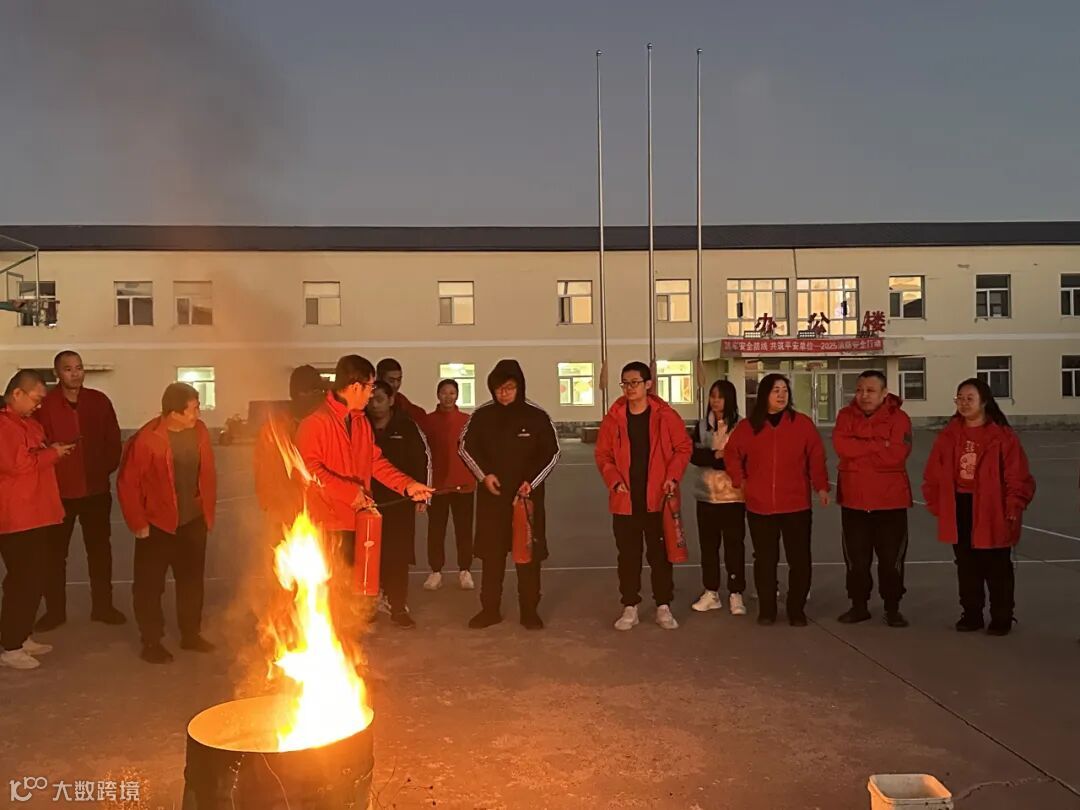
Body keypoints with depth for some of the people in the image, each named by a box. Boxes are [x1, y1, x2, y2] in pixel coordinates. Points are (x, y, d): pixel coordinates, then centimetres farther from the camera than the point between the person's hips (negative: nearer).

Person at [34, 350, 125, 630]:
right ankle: (55, 611, 21)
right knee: (55, 553, 8)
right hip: (58, 491, -2)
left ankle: (102, 606, 24)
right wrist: (50, 472, -12)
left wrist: (106, 469, -1)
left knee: (100, 549, 12)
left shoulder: (99, 401, 1)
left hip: (96, 489, 3)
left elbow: (114, 441, 6)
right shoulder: (44, 404, -9)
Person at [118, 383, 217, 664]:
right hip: (157, 525, -5)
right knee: (150, 585, 6)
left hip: (193, 522, 5)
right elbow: (127, 483, -13)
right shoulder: (146, 439, -19)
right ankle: (152, 642, 20)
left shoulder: (199, 431, -3)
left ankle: (191, 635, 31)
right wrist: (138, 523, -10)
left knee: (192, 580, 15)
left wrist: (209, 512, 8)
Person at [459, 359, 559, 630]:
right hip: (491, 495, 2)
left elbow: (552, 453, 0)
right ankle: (490, 609, 20)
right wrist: (484, 475, -7)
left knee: (529, 553, 4)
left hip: (528, 495, -1)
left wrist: (532, 482, -12)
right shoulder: (482, 415, -1)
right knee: (491, 553, 8)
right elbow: (465, 447, 7)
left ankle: (529, 610, 16)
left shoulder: (537, 416, -5)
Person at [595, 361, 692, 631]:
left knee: (660, 554, 8)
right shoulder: (614, 417, 0)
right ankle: (630, 608, 20)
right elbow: (602, 455, 5)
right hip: (625, 500, 1)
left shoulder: (665, 415, -5)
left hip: (658, 498, -1)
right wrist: (614, 481, -9)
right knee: (628, 556, 9)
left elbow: (684, 447, 0)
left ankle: (663, 607, 21)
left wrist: (672, 476, -11)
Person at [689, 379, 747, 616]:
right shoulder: (702, 425, 8)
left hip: (733, 495, -4)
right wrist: (715, 455, -17)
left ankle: (736, 594, 10)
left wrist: (714, 460, -14)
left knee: (734, 545, 2)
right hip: (706, 494, 4)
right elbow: (694, 455, -3)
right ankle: (711, 593, 19)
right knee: (708, 545, 9)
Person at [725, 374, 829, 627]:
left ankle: (797, 610, 17)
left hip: (796, 505, -1)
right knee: (765, 560, 8)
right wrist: (740, 481, 2)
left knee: (799, 559, 3)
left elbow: (816, 456, 0)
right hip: (759, 506, 1)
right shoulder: (748, 426, 2)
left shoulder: (802, 423, -1)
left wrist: (821, 486, -5)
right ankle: (766, 609, 20)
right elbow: (731, 455, 10)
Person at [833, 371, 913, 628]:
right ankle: (859, 606, 24)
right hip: (854, 500, 2)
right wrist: (879, 444, -17)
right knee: (856, 559, 11)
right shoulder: (846, 416, 1)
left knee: (891, 559, 7)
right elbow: (841, 446, -16)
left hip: (891, 501, -2)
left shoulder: (899, 418, -6)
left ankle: (892, 608, 21)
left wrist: (858, 455, -14)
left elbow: (896, 454, -20)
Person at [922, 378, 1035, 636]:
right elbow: (933, 475, 5)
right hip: (959, 511, 4)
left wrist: (1014, 506, -15)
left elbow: (1018, 476, -9)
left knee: (997, 568, 6)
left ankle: (1001, 618, 20)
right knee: (966, 567, 13)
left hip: (992, 511, -4)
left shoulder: (1003, 436, -8)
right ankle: (972, 614, 25)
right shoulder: (948, 435, 4)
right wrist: (936, 504, 2)